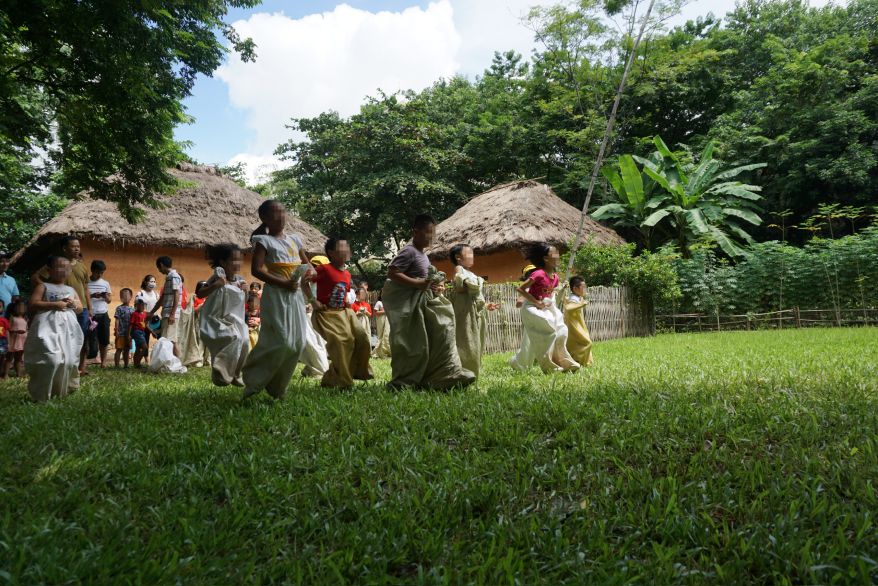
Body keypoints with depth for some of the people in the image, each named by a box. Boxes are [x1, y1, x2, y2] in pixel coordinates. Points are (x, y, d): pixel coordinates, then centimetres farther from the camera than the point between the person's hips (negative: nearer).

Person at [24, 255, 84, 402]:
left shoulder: (71, 290, 19)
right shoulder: (43, 286, 3)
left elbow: (81, 308, 23)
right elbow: (33, 305, -7)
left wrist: (74, 304, 0)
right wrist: (54, 304, -14)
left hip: (68, 329, 6)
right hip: (49, 327, -6)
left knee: (68, 360, 3)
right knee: (51, 360, -16)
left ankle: (62, 390, 17)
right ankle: (42, 394, -3)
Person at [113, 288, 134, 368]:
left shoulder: (132, 309, 7)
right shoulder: (119, 308, -5)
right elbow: (117, 320, -7)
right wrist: (116, 331, -12)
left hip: (129, 333, 4)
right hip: (121, 333, -4)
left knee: (127, 349, 11)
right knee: (119, 349, 0)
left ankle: (126, 365, 20)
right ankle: (117, 366, 5)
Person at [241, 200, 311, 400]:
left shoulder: (294, 239, 16)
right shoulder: (264, 241, -2)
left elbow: (307, 264, 23)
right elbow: (256, 270, -12)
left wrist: (307, 273, -2)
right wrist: (282, 283, -18)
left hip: (295, 295, 6)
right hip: (276, 295, -6)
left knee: (298, 343, 3)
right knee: (281, 342, -13)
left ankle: (277, 387, 18)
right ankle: (253, 381, 7)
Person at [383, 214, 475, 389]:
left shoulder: (422, 254, 15)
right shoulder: (409, 251, -13)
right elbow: (392, 273, -22)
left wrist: (435, 287, 5)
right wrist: (418, 284, -25)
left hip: (424, 302, 10)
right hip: (409, 304, -10)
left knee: (441, 335, 8)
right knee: (411, 343, -5)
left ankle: (448, 376, 15)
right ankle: (403, 383, 7)